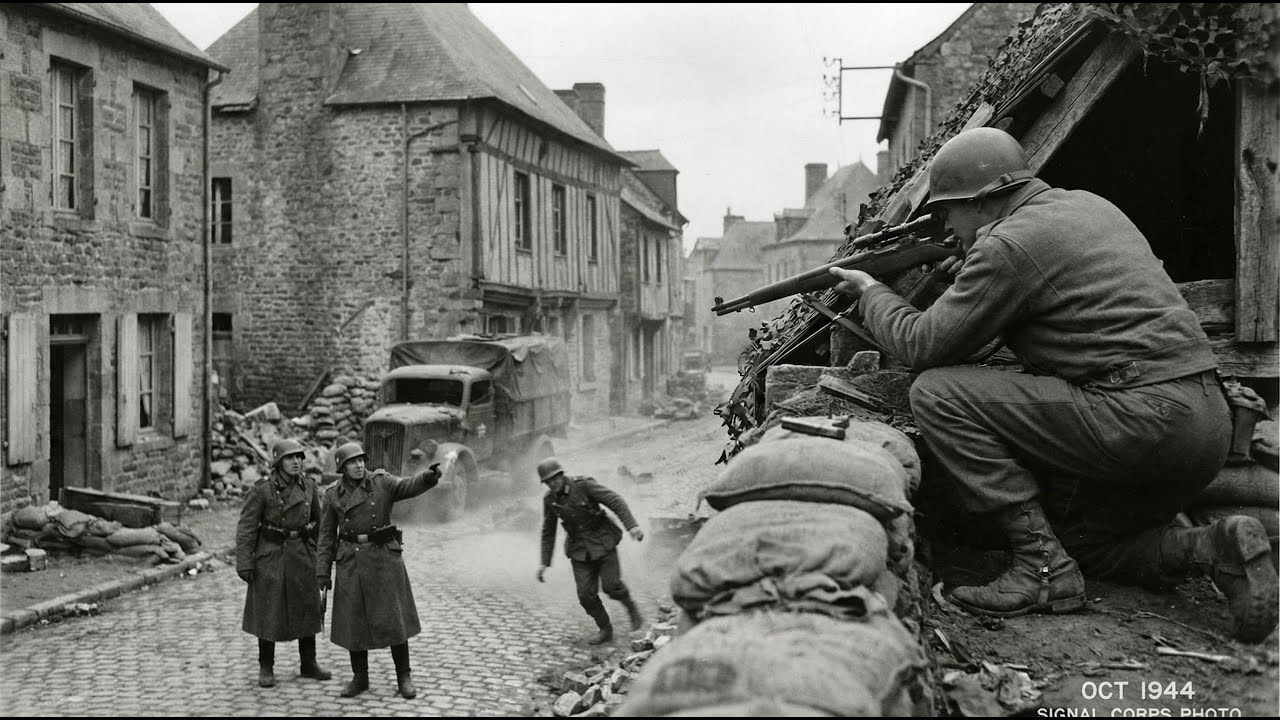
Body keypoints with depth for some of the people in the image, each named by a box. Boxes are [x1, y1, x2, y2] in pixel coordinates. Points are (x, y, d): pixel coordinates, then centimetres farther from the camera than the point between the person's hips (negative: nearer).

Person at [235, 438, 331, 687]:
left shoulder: (308, 486, 1)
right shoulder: (262, 490, -12)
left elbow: (318, 521, 11)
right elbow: (246, 527, -10)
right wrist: (244, 562, -15)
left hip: (303, 554, 4)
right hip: (271, 556, -4)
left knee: (308, 608, 10)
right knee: (268, 612, 3)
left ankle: (309, 663, 24)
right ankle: (266, 668, 16)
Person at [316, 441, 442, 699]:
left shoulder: (382, 482, -3)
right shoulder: (334, 494, 4)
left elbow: (411, 486, -20)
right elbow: (328, 534, 7)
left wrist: (431, 475, -41)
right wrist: (322, 571, 3)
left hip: (384, 557, -2)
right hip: (351, 561, 2)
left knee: (393, 618, -1)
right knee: (354, 620, 5)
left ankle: (404, 678, 10)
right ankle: (360, 678, 20)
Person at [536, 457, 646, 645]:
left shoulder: (584, 485, -16)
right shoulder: (549, 499, -3)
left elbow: (616, 501, -21)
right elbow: (548, 532, 8)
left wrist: (632, 525, -33)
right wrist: (544, 562, 4)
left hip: (602, 541, -4)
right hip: (579, 549, 4)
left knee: (611, 585, -13)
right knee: (586, 594, -5)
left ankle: (631, 607, 18)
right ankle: (605, 630, 16)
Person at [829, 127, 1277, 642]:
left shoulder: (1008, 244, -10)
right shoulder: (1086, 205, 18)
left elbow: (923, 346, -7)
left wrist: (871, 293, 10)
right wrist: (966, 281, 22)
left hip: (1141, 418, -10)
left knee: (937, 395, -10)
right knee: (1089, 547, 30)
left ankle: (1042, 567, -8)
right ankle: (1212, 549, 5)